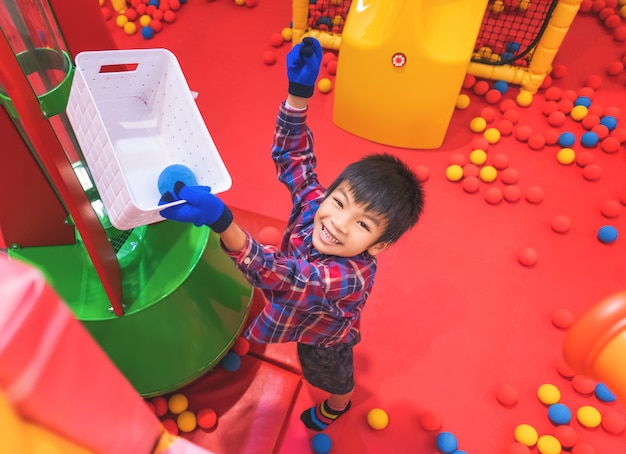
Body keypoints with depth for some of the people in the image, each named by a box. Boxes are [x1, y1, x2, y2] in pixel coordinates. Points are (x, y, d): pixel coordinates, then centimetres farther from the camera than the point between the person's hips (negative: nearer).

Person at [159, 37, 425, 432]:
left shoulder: (351, 276, -51)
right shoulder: (315, 200, -34)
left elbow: (278, 276, -64)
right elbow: (293, 154, -25)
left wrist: (221, 222, -81)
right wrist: (299, 91, -41)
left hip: (324, 337, -3)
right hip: (303, 310, 4)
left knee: (331, 375, 32)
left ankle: (337, 406, 67)